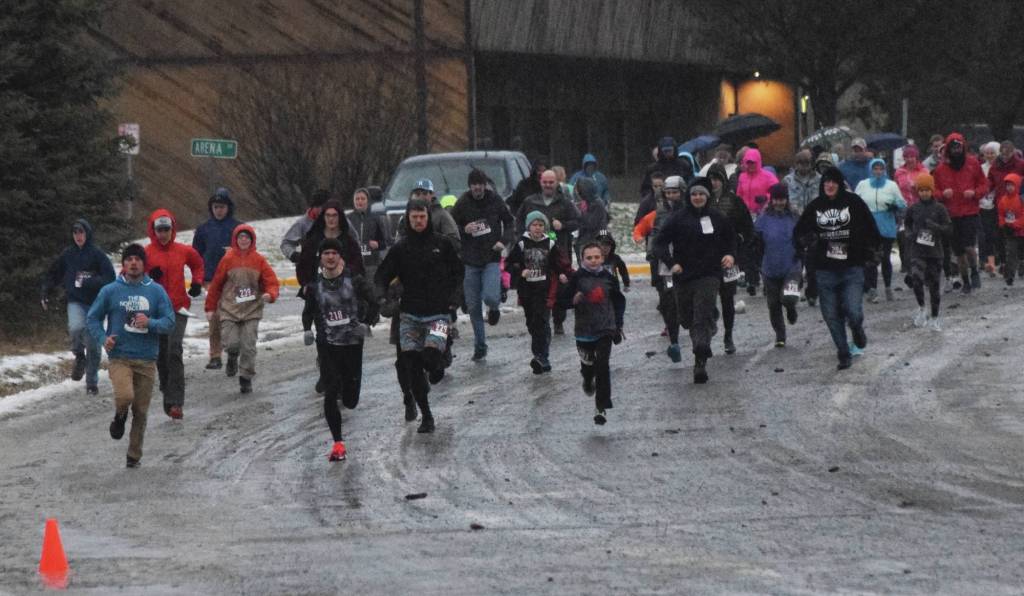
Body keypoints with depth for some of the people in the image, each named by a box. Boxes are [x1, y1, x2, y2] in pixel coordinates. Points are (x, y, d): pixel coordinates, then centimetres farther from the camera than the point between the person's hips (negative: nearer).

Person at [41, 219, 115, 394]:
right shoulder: (67, 254, 5)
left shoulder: (97, 255, -4)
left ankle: (92, 382, 16)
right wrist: (45, 294, 7)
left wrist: (88, 282, -21)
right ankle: (79, 356, -1)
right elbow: (53, 275, 17)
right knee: (76, 327, -30)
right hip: (75, 302, 1)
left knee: (93, 345, 1)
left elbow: (109, 278, -9)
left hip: (95, 303, -1)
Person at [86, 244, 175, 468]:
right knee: (125, 396, -25)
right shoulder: (110, 291, 1)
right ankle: (119, 416, 10)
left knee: (141, 410, 4)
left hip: (146, 359, 2)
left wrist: (150, 323, -18)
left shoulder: (156, 291, 4)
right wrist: (103, 338, -10)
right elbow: (92, 318, 8)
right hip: (119, 357, -2)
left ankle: (134, 455, 19)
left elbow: (169, 322, 2)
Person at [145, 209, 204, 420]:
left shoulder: (184, 251, 5)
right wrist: (149, 277, -15)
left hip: (178, 308, -1)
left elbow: (198, 264, 26)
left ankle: (175, 402, -20)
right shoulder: (146, 253, 0)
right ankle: (168, 396, 25)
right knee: (161, 355, 7)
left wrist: (197, 282, 11)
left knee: (174, 351, -16)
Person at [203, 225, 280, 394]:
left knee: (248, 346, -4)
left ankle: (246, 378, 10)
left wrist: (270, 294, -19)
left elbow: (272, 282, 3)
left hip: (252, 310, 1)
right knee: (231, 343, -11)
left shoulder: (259, 260, 1)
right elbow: (216, 284, 6)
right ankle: (232, 358, 24)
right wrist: (210, 308, 8)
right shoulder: (228, 259, -1)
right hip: (229, 309, -1)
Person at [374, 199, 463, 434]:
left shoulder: (442, 243, 3)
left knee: (431, 355, -23)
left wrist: (456, 295, -5)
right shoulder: (400, 247, 5)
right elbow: (382, 275, 8)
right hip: (410, 314, 2)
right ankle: (426, 416, 9)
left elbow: (458, 272, 11)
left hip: (438, 313, -2)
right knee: (412, 366, -2)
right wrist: (381, 295, -12)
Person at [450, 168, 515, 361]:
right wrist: (464, 230, -16)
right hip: (471, 261, 1)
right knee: (474, 307, 4)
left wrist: (505, 241, -6)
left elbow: (509, 222, 11)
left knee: (491, 297, -21)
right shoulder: (462, 204, -1)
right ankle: (480, 346, 17)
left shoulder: (495, 200, 0)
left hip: (492, 259, -1)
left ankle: (494, 309, 17)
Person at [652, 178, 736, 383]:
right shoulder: (678, 218, 0)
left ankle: (701, 363, -20)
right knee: (687, 318, 12)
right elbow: (659, 242, 0)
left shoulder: (717, 218, 6)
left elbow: (731, 238, 21)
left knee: (702, 318, -15)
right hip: (684, 276, 2)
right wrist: (671, 263, -14)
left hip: (709, 275, -2)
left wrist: (730, 255, 1)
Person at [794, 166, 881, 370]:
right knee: (832, 317, 4)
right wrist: (806, 245, -5)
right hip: (825, 270, 3)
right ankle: (844, 355, 19)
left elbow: (871, 229, 5)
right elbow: (799, 232, 13)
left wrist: (869, 251, -4)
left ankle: (857, 330, 22)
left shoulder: (853, 202, -2)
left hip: (852, 268, -3)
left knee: (853, 312, -14)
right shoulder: (815, 206, 5)